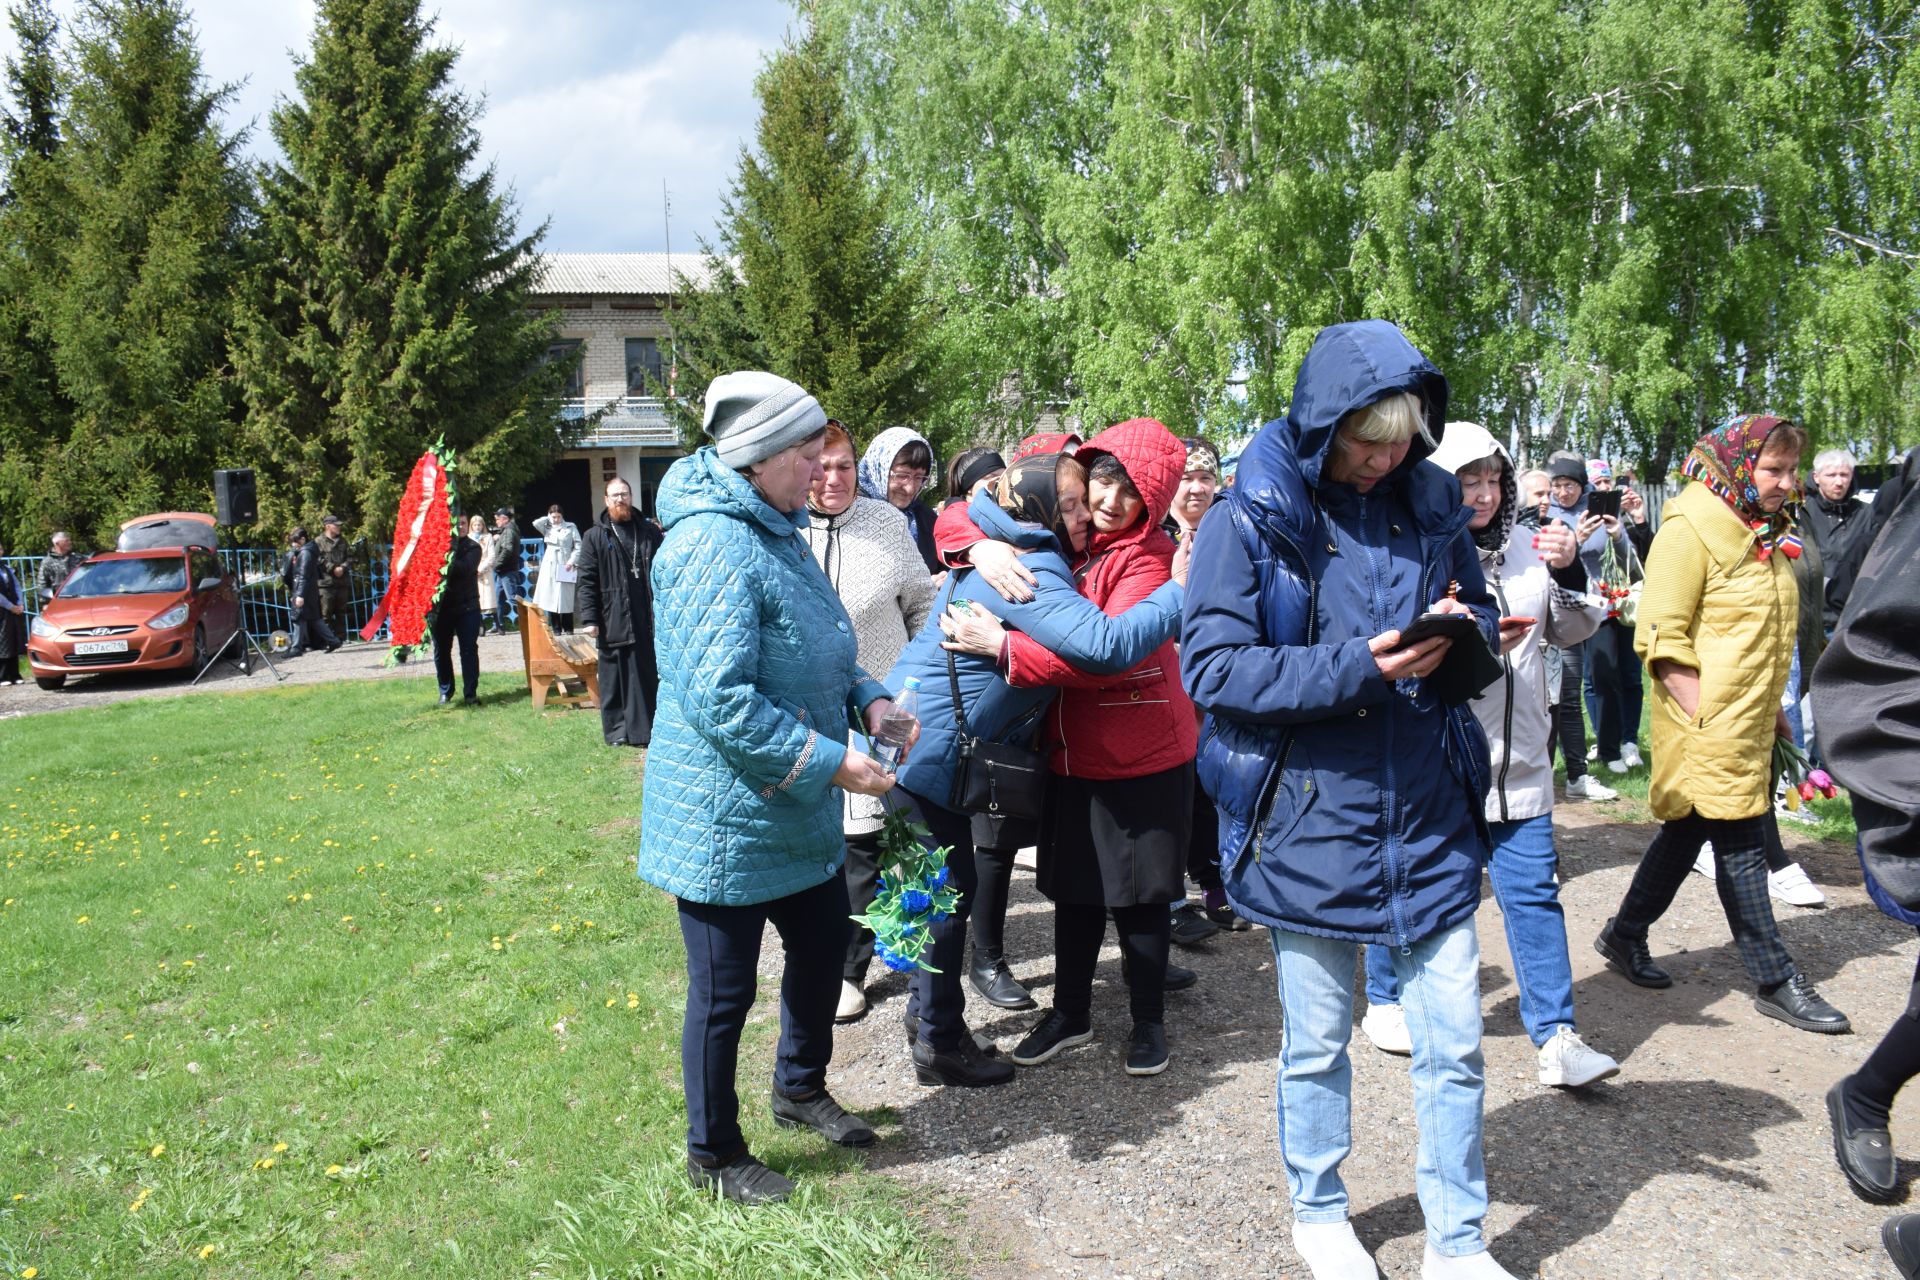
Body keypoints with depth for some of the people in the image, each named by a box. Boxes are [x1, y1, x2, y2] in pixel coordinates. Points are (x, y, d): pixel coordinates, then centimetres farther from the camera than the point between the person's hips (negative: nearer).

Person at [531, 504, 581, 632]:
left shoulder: (570, 527, 5)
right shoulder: (547, 528, 14)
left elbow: (578, 547, 0)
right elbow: (536, 523, -4)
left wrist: (572, 561, -10)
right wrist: (548, 519, 7)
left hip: (564, 567, -3)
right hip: (549, 566, 3)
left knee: (565, 598, -4)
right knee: (550, 598, 0)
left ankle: (567, 629, 3)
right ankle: (555, 629, 5)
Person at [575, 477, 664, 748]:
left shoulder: (649, 532, 9)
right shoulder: (595, 537, 2)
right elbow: (587, 581, -2)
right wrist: (589, 619, -10)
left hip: (649, 620, 3)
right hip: (614, 622, -2)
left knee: (651, 674, 8)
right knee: (615, 678, 3)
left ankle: (649, 727, 18)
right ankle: (617, 730, 11)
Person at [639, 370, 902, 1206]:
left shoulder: (776, 533, 9)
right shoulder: (713, 548, -24)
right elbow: (722, 703, -30)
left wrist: (867, 701, 1)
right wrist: (833, 764, -25)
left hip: (796, 814, 10)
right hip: (726, 818, -10)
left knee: (824, 944, 23)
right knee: (724, 993, 7)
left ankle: (800, 1087, 46)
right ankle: (713, 1153, 28)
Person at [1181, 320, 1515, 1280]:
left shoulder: (1432, 504, 4)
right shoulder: (1252, 517, -10)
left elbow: (1483, 621, 16)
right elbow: (1212, 665, -14)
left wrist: (1466, 629, -9)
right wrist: (1353, 669, -23)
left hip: (1429, 820, 3)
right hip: (1308, 819, -3)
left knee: (1454, 1045, 9)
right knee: (1317, 1045, 14)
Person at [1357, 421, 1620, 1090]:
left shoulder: (1525, 553, 6)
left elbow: (1574, 631, 15)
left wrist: (1569, 572, -3)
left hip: (1516, 764, 5)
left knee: (1534, 891, 4)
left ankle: (1556, 1036, 11)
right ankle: (1384, 1001, 31)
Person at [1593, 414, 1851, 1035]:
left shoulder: (1763, 529, 13)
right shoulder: (1690, 529, -15)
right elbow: (1661, 636, -18)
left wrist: (1772, 706, 20)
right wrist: (1702, 718, -21)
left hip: (1751, 722, 9)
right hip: (1710, 726, -9)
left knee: (1687, 831, 16)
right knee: (1741, 848, -1)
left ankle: (1625, 935, 29)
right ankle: (1776, 982, 8)